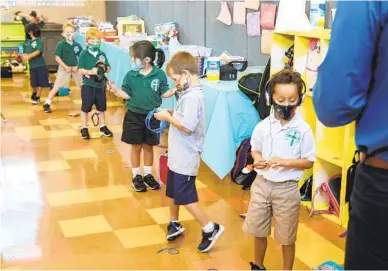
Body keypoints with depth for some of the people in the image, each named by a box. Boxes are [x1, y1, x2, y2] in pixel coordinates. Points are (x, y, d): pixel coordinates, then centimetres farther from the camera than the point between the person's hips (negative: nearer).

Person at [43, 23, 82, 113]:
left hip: (75, 68, 4)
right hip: (64, 68, -4)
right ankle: (47, 104, -1)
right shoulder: (61, 44, -10)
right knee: (57, 87, -6)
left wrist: (77, 66, -7)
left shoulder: (77, 45, 0)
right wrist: (66, 67, -15)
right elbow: (57, 58, -11)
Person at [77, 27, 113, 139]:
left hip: (100, 85, 4)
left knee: (101, 108, 16)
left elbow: (108, 68, 5)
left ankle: (103, 127, 32)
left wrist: (104, 68, -17)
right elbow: (80, 70, -12)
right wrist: (90, 72, -27)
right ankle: (84, 128, 18)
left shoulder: (102, 54, 4)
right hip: (88, 86, -4)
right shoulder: (84, 54, -7)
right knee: (85, 108, 6)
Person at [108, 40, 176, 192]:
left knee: (149, 146, 15)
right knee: (136, 147, 11)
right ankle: (136, 176, 25)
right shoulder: (130, 75, -8)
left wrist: (174, 91, -21)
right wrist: (115, 90, -22)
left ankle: (148, 175, 30)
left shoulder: (159, 74, -10)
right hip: (134, 116, 0)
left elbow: (164, 93, -3)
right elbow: (127, 94, -6)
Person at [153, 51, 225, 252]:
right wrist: (170, 117, -1)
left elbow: (187, 127, -29)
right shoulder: (189, 93, 7)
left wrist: (167, 117, -16)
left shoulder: (192, 97, -23)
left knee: (186, 197, 0)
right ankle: (174, 223, 40)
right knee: (173, 192, 21)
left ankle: (210, 229, 12)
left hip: (185, 158, -10)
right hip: (177, 155, 10)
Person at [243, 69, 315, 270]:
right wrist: (257, 160, -12)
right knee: (258, 231, 18)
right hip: (261, 184, 3)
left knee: (287, 237, 11)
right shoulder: (263, 126, -5)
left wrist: (284, 162, -22)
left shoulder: (303, 130, -13)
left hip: (287, 189, -3)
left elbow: (309, 162, -8)